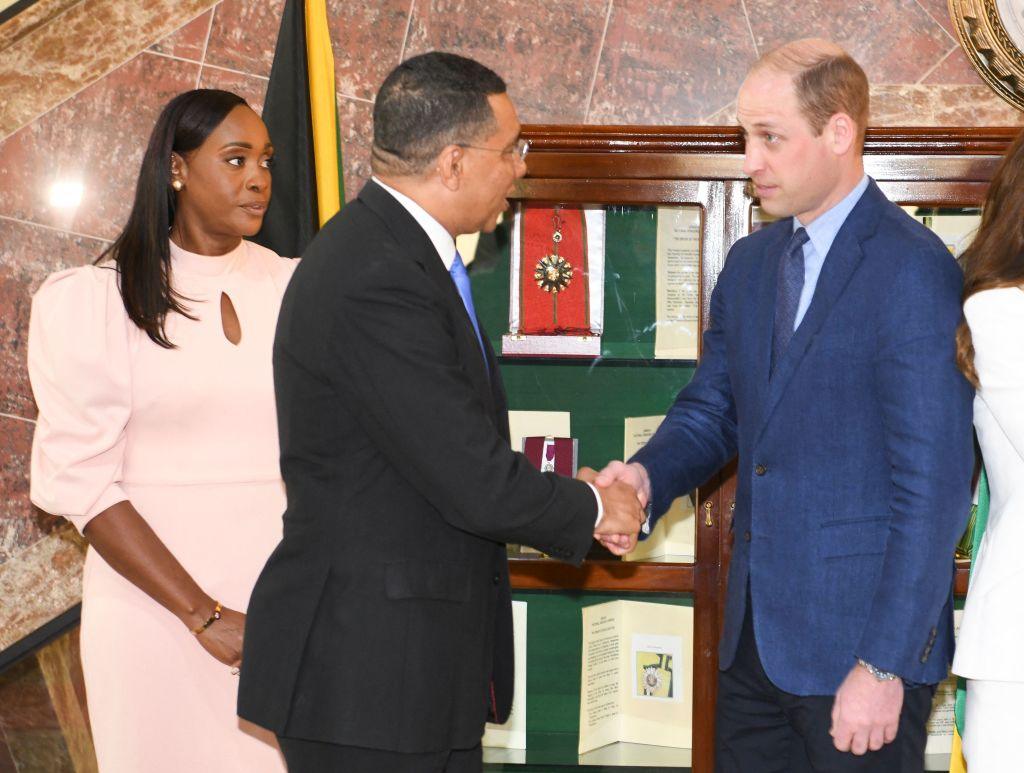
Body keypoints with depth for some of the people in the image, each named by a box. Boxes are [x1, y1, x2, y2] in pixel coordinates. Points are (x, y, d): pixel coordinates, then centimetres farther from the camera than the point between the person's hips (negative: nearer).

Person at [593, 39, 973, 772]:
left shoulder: (913, 271, -14)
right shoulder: (751, 261, 11)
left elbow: (934, 488, -17)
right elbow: (712, 409, 16)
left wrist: (886, 664, -18)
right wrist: (647, 476, -6)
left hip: (858, 650, -7)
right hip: (757, 632, 7)